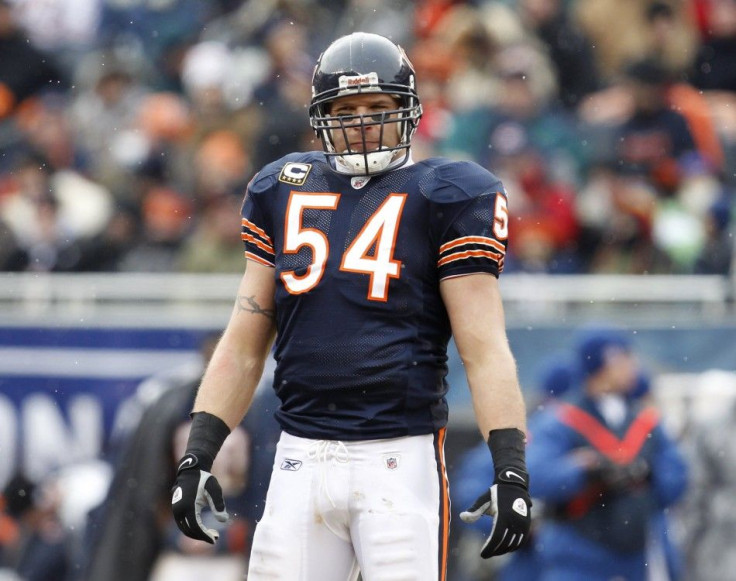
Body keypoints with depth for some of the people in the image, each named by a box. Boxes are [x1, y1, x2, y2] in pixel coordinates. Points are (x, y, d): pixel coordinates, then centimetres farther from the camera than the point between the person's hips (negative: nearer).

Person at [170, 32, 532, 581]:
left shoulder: (443, 196, 2)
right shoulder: (283, 192, 14)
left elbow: (485, 349, -4)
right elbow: (244, 345, 16)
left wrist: (512, 470, -13)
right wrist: (198, 454, 8)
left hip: (400, 458, -4)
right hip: (303, 459, 4)